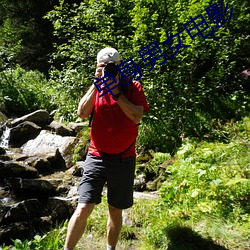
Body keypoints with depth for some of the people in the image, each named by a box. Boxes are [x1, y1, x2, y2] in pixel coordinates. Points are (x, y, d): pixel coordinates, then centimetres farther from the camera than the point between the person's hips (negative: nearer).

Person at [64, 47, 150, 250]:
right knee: (83, 208, -8)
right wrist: (97, 84, -12)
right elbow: (82, 113, -9)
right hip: (97, 157, 1)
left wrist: (116, 91, -18)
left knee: (116, 210, 13)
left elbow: (137, 117, -15)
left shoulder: (133, 87, 0)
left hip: (124, 159, 0)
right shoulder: (96, 87, 7)